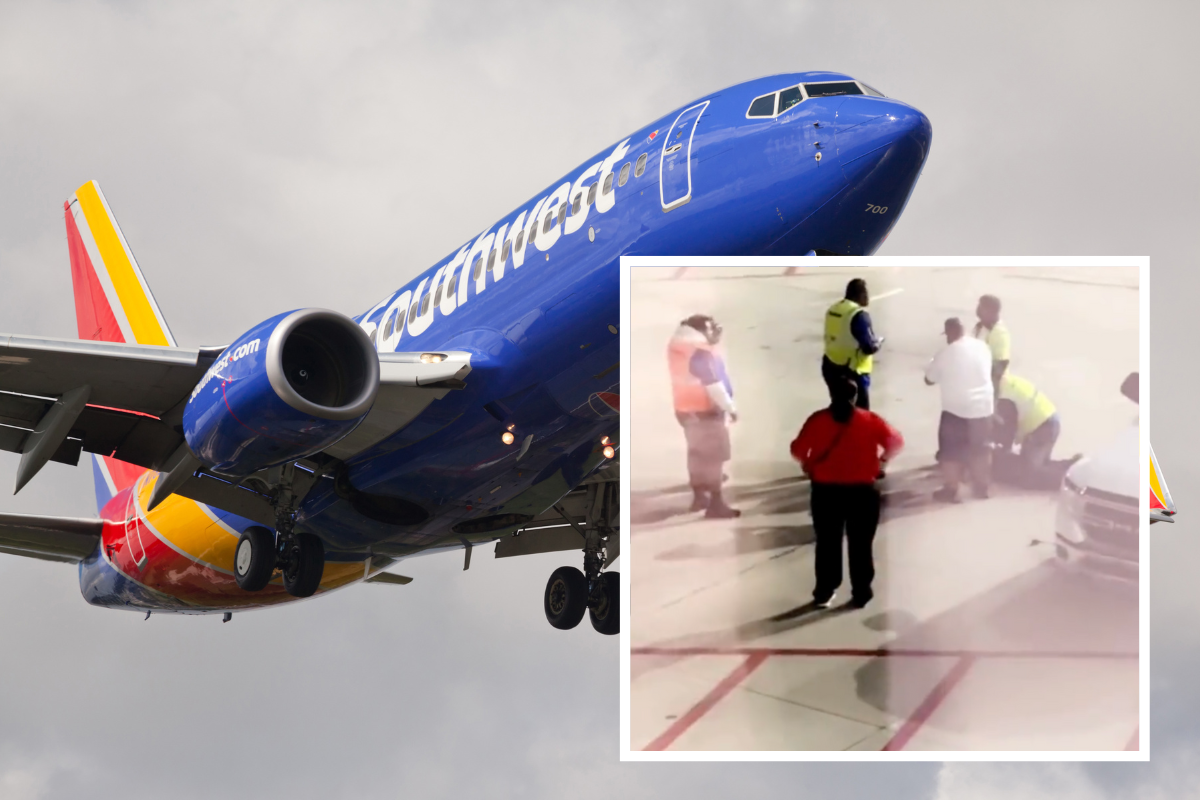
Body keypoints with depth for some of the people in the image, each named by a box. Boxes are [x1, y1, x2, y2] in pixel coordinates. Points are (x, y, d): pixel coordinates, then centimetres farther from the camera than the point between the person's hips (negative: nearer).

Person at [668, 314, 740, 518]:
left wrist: (712, 341, 7)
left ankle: (699, 496, 32)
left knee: (698, 453, 21)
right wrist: (729, 407, -19)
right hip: (705, 410, -10)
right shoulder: (699, 353, -25)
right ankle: (716, 504, -7)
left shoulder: (678, 346, 3)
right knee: (713, 456, -6)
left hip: (686, 409, 10)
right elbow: (714, 385, -24)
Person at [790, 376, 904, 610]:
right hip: (862, 490, 0)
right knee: (861, 544, 10)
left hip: (825, 490, 0)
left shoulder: (818, 420, -6)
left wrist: (807, 464, 12)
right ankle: (860, 594, 13)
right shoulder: (870, 420, -5)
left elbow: (798, 449, -8)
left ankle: (824, 592, 17)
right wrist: (881, 460, 13)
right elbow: (895, 441, -3)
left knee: (827, 543, 14)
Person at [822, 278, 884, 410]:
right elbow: (869, 347, -20)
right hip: (851, 371, -9)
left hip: (830, 367, 9)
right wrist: (878, 344, 2)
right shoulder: (859, 315, -19)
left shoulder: (833, 309, 7)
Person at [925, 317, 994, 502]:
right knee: (979, 449, 18)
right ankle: (981, 487, 25)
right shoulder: (982, 347, 3)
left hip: (956, 408, -5)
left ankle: (951, 490, 7)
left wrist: (944, 374, 20)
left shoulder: (946, 353, -12)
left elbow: (929, 379, 0)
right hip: (983, 407, 5)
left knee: (951, 451, 5)